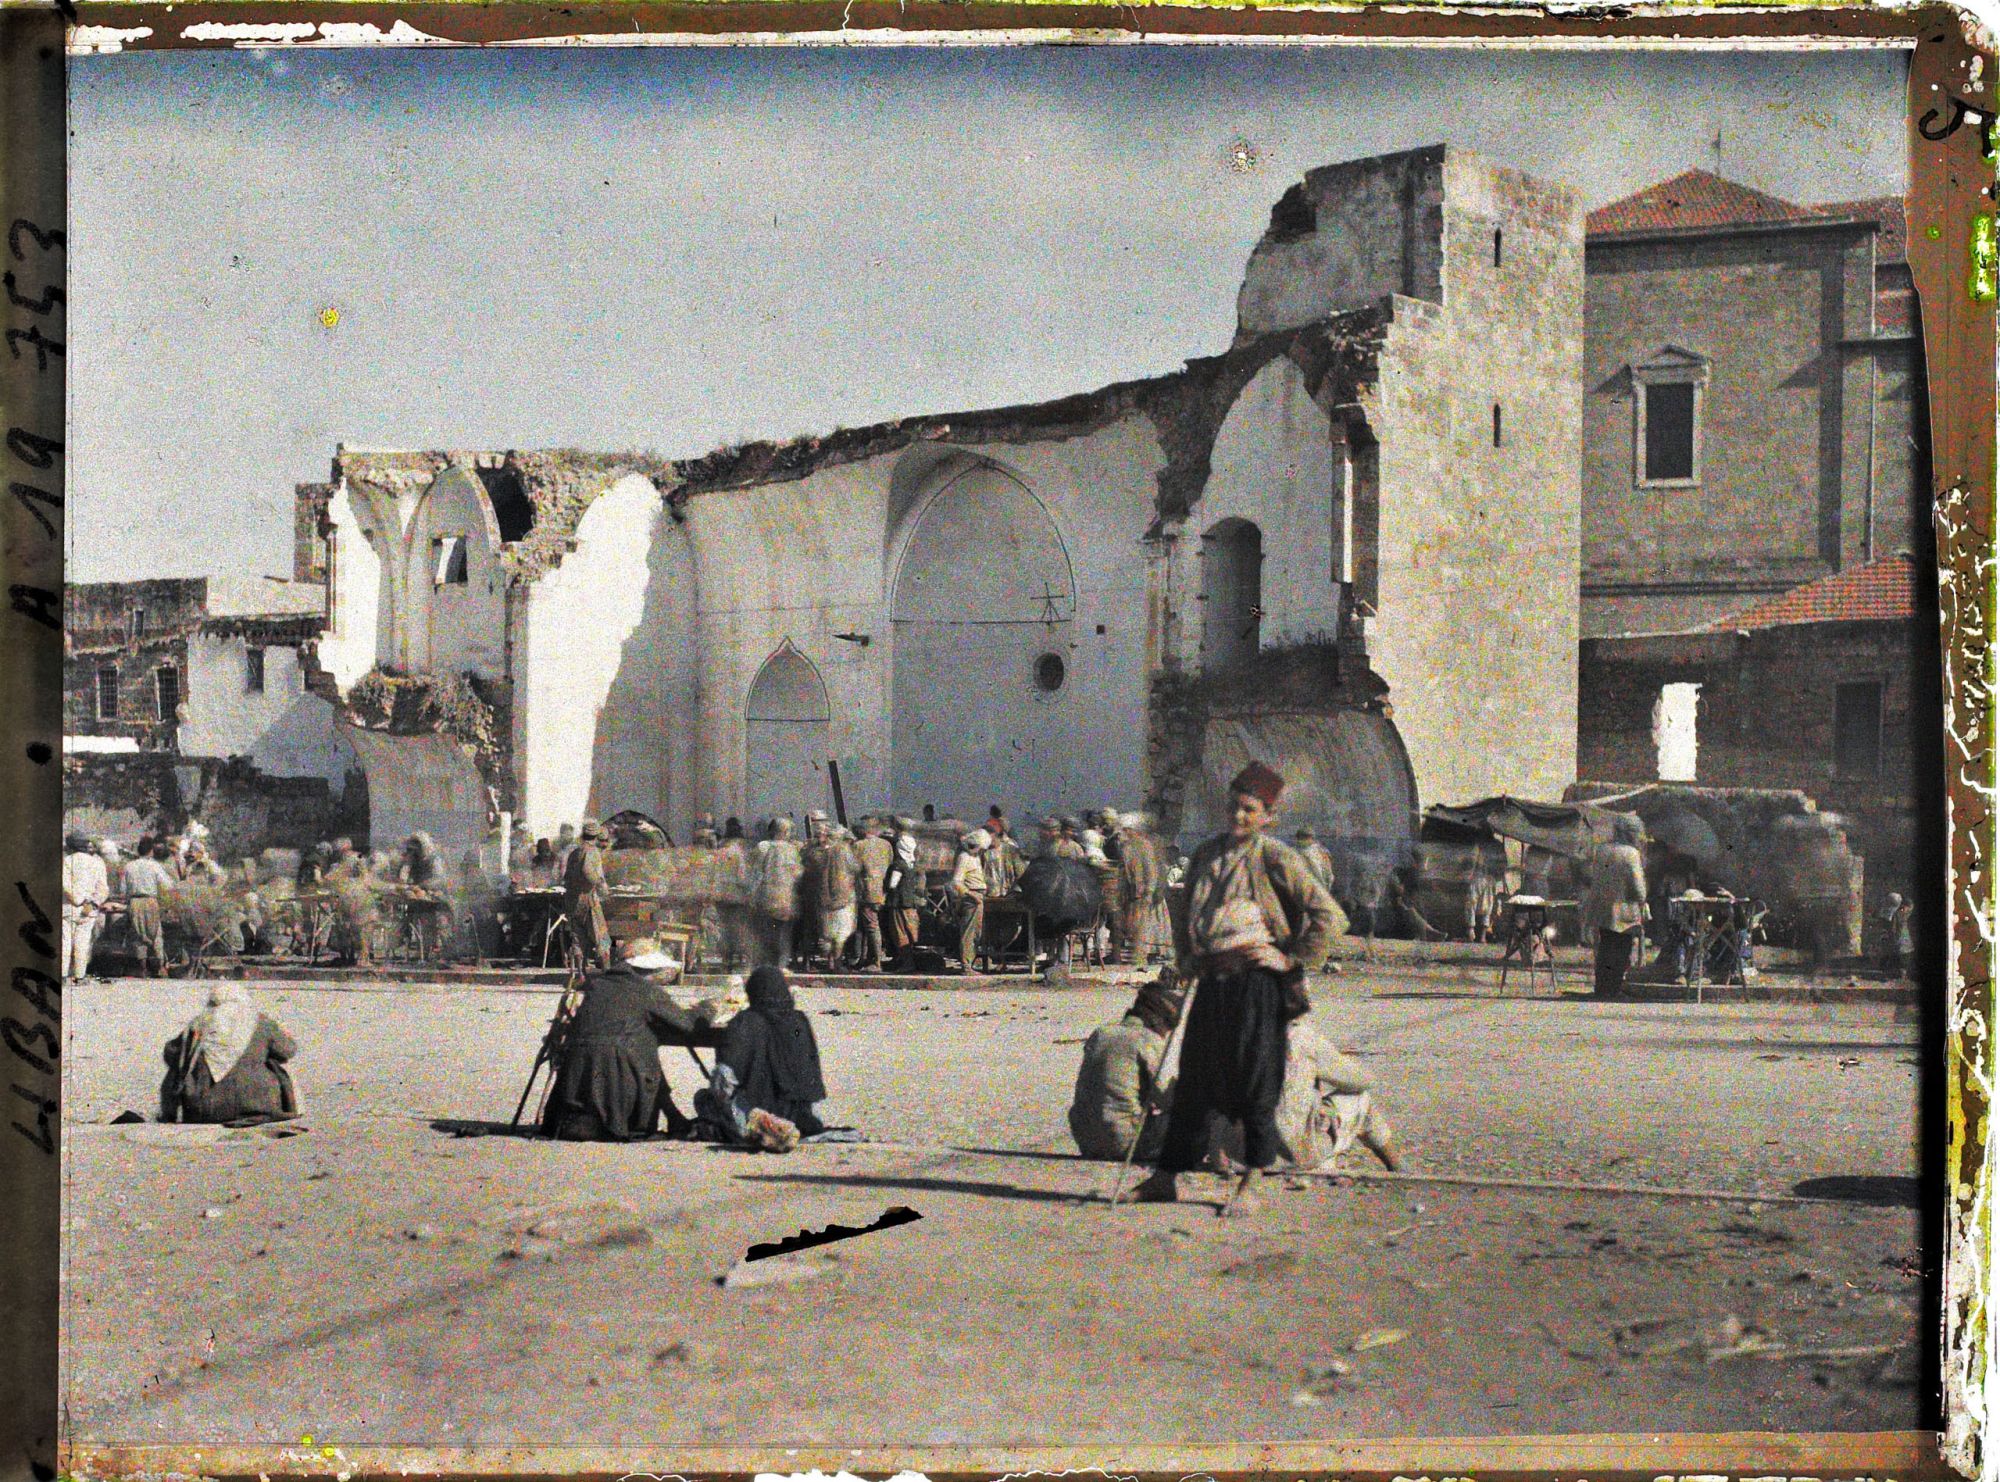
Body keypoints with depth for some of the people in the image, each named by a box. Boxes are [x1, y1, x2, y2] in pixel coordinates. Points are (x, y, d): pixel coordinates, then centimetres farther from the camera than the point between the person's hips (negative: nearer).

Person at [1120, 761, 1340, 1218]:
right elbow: (1186, 916, 27)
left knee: (1255, 1084, -1)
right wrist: (1188, 959, 15)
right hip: (1213, 979, 6)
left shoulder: (1275, 858, -6)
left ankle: (1247, 1188, 8)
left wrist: (1293, 960, -8)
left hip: (1256, 979, -6)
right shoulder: (1207, 854, 13)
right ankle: (1165, 1179, 17)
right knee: (1193, 1079, 10)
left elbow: (1327, 914, -7)